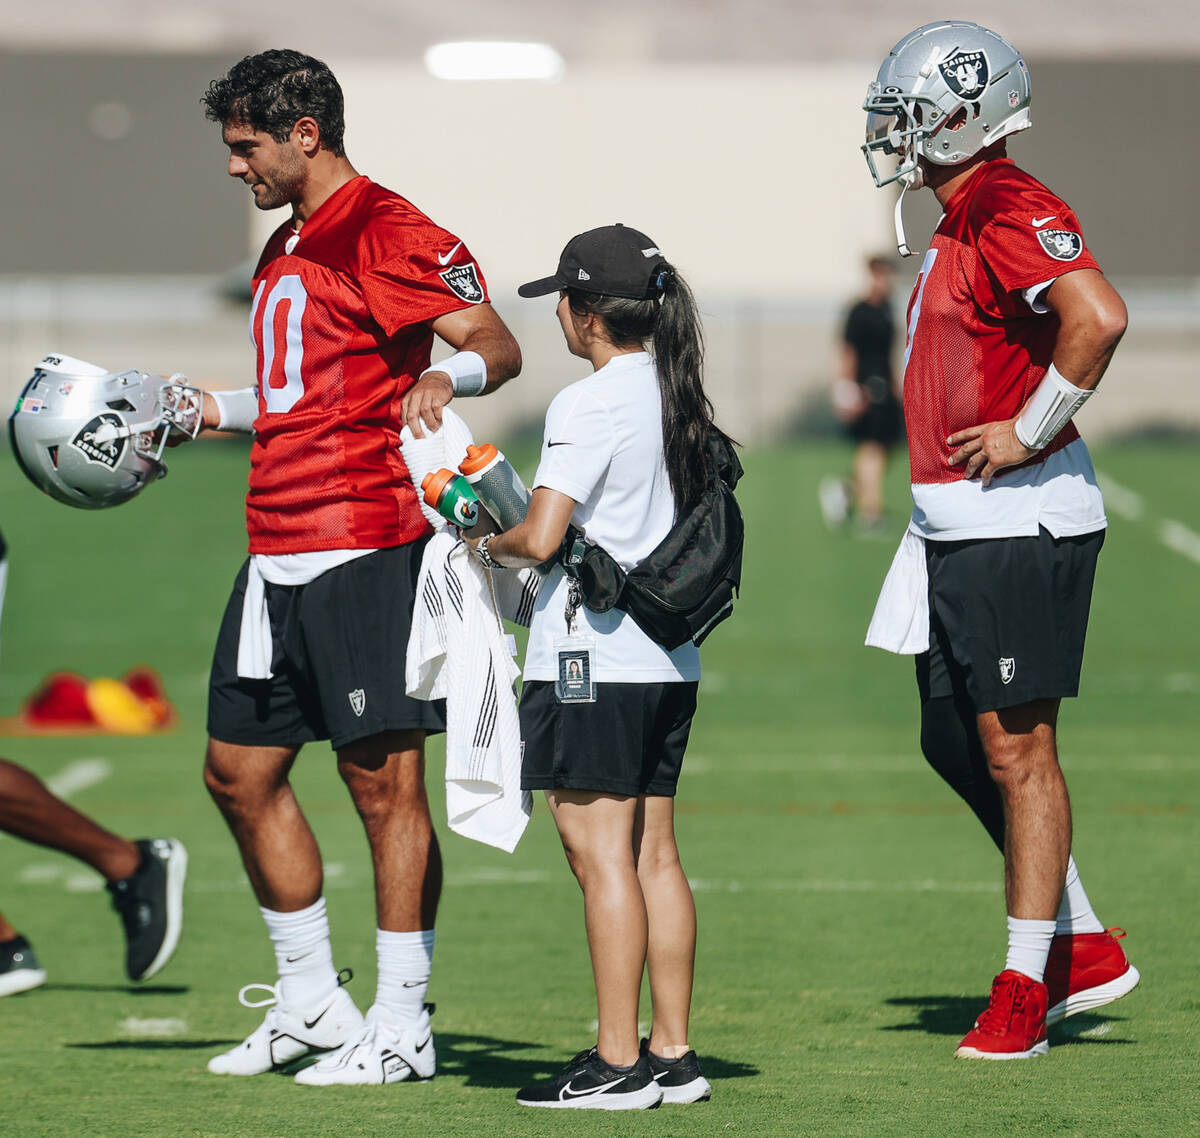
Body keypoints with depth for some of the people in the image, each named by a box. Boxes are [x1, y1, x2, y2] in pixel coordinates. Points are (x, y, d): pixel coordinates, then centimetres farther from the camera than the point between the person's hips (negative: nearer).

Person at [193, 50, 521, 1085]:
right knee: (241, 770, 12)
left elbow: (498, 346, -16)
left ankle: (402, 1026, 1)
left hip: (365, 550, -10)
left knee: (384, 781, -5)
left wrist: (449, 375, -35)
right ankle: (311, 1003, 22)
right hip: (278, 552, 10)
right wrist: (204, 409, 29)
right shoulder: (288, 248, 20)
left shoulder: (386, 232, -9)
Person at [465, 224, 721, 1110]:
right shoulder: (676, 398, 11)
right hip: (670, 660, 8)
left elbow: (541, 537, -21)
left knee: (600, 851, -6)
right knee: (654, 851, 10)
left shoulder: (588, 405, -13)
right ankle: (673, 1054, 12)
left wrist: (489, 544, 1)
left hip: (592, 661, -8)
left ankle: (618, 1063, -6)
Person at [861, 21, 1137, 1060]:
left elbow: (1098, 318, -31)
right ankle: (1083, 947, 22)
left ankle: (1027, 986, 4)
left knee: (1017, 748, -3)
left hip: (1021, 523, -11)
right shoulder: (958, 222, 16)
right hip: (957, 526, 11)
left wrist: (1027, 437, -22)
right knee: (954, 740, 14)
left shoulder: (1011, 212, -16)